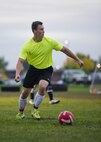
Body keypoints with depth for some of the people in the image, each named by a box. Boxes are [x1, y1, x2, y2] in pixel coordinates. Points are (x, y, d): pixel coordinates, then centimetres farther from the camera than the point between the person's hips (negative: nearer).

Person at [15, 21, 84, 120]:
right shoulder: (27, 46, -17)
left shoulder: (50, 41, -14)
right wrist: (17, 74, -39)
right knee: (25, 92, 2)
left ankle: (35, 110, -7)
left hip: (46, 70, -1)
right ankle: (21, 112, 31)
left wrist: (78, 60, 1)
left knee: (42, 86, -28)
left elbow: (64, 49, -2)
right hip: (33, 69, 1)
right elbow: (20, 61, -21)